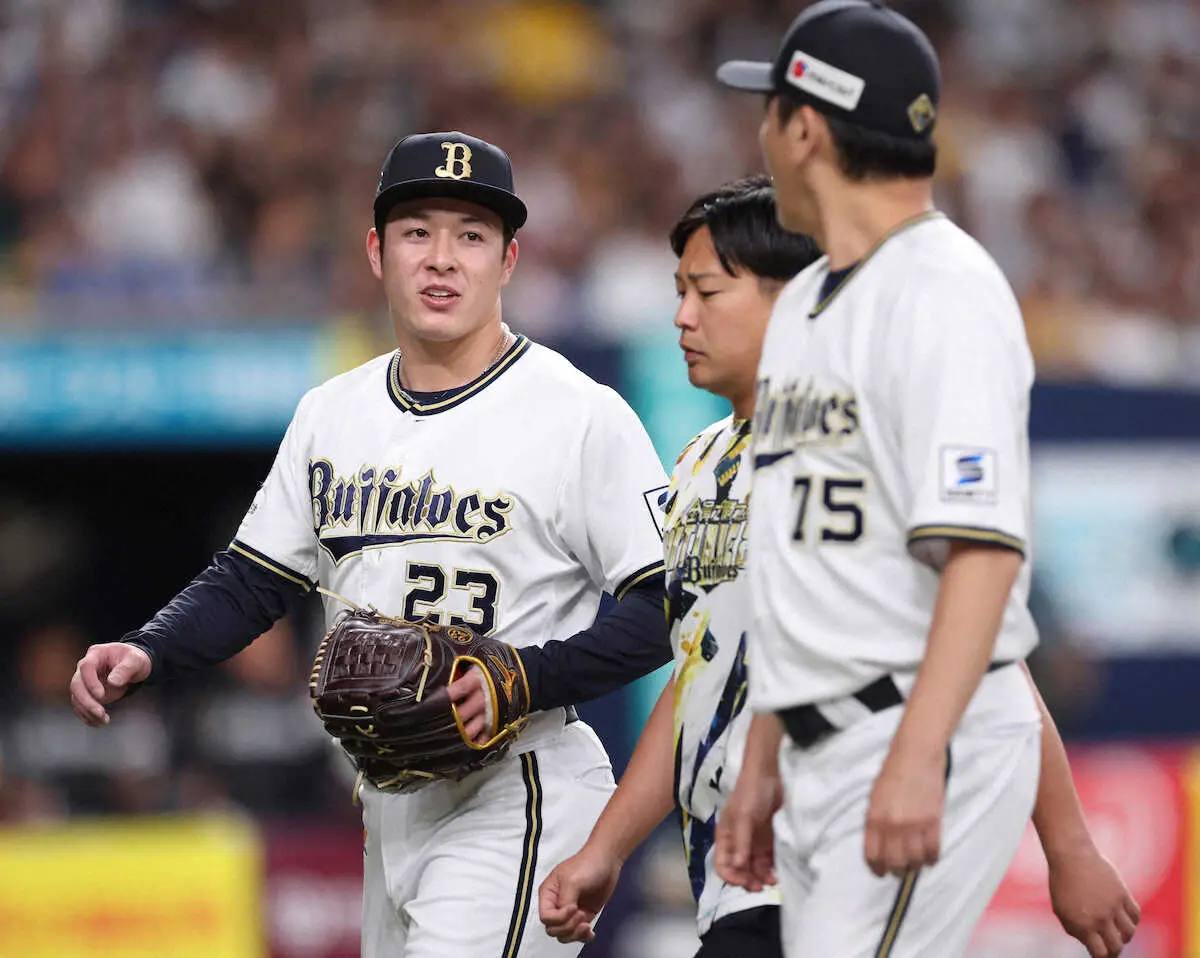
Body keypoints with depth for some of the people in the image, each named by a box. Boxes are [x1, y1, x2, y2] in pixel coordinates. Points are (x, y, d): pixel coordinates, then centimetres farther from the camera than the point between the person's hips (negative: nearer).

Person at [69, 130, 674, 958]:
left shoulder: (582, 415, -8)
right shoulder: (333, 413, 12)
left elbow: (671, 608, -9)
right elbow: (251, 580, 16)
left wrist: (527, 678, -21)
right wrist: (146, 653, -2)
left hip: (519, 799, -7)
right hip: (389, 808, 7)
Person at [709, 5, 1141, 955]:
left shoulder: (946, 291, -12)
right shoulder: (805, 302, 19)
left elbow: (985, 546, -22)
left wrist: (917, 758, -30)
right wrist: (762, 765, 20)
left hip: (935, 744, -10)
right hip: (824, 759, 10)